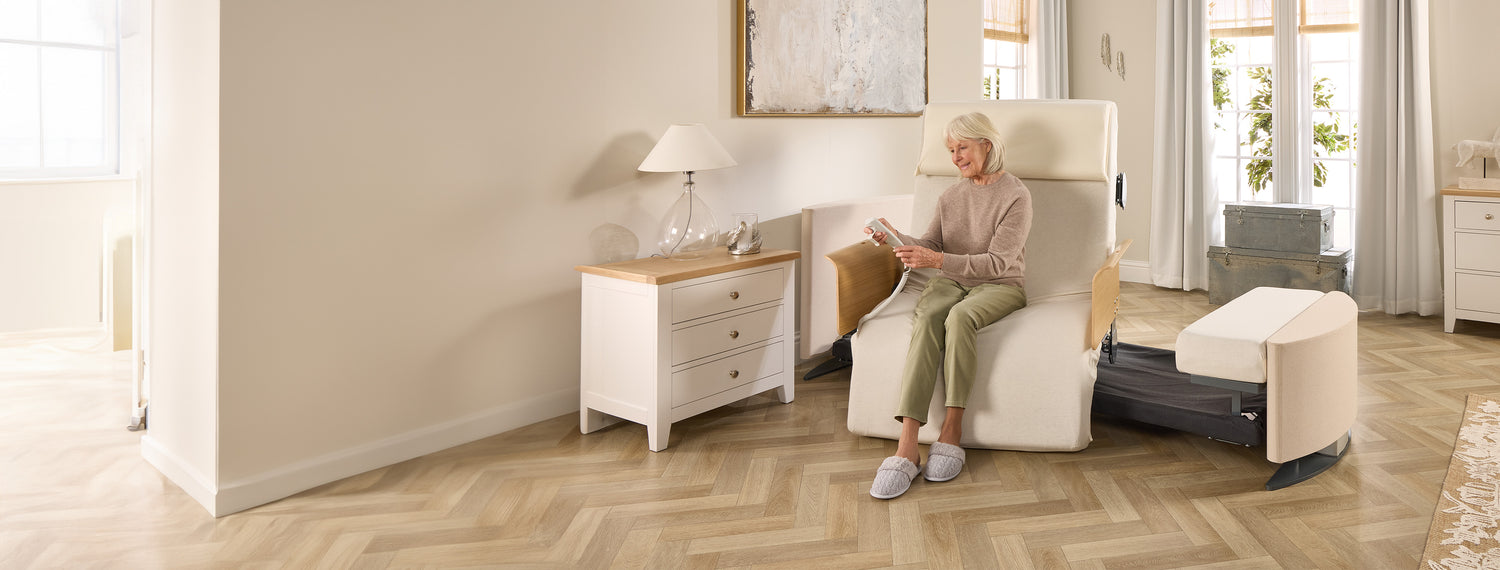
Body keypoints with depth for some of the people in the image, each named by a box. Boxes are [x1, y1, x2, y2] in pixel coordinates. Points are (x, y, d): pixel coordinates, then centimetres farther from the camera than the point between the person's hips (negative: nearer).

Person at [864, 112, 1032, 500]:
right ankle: (907, 447, -43)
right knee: (926, 318, -32)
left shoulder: (1015, 195, -8)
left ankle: (952, 429, -30)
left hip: (1000, 286, -4)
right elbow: (931, 247, 8)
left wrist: (938, 260, -29)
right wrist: (897, 238, -13)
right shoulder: (950, 197, 13)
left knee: (960, 316, -39)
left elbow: (997, 263, -18)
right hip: (951, 281, 4)